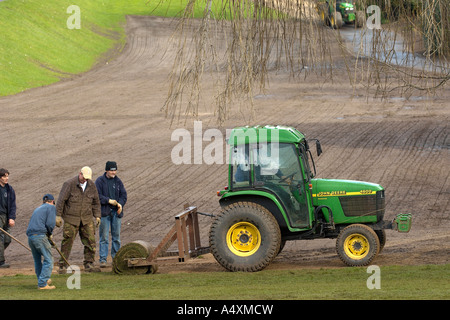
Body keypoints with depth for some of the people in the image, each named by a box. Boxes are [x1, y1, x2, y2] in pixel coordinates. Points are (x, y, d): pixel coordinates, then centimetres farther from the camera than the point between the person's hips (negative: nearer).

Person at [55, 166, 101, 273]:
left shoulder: (91, 185, 4)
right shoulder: (69, 184, -10)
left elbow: (96, 202, 15)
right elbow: (61, 200, -8)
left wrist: (97, 216, 8)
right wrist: (58, 216, -9)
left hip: (86, 219, 4)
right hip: (71, 219, -4)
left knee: (90, 242, -3)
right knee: (67, 242, -1)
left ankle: (89, 264, 5)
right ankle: (62, 265, 6)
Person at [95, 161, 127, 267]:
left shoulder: (118, 181, 11)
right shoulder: (100, 181, -1)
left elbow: (123, 195, 10)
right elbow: (97, 196, -8)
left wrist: (120, 204, -10)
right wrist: (109, 200, -18)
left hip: (116, 212, 4)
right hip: (104, 212, -4)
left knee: (116, 236, 7)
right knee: (104, 237, -5)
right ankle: (103, 259, -5)